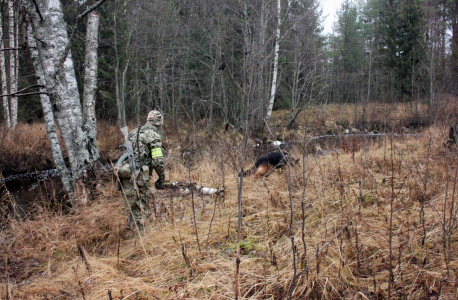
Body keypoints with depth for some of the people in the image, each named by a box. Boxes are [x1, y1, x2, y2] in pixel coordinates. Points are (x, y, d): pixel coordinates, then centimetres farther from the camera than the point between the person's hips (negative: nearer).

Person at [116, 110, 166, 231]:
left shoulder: (133, 132, 18)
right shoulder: (154, 136, -5)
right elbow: (157, 161, -12)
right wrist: (162, 178, -1)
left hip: (125, 173, 7)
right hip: (138, 175, -7)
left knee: (132, 206, 18)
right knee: (142, 210, 1)